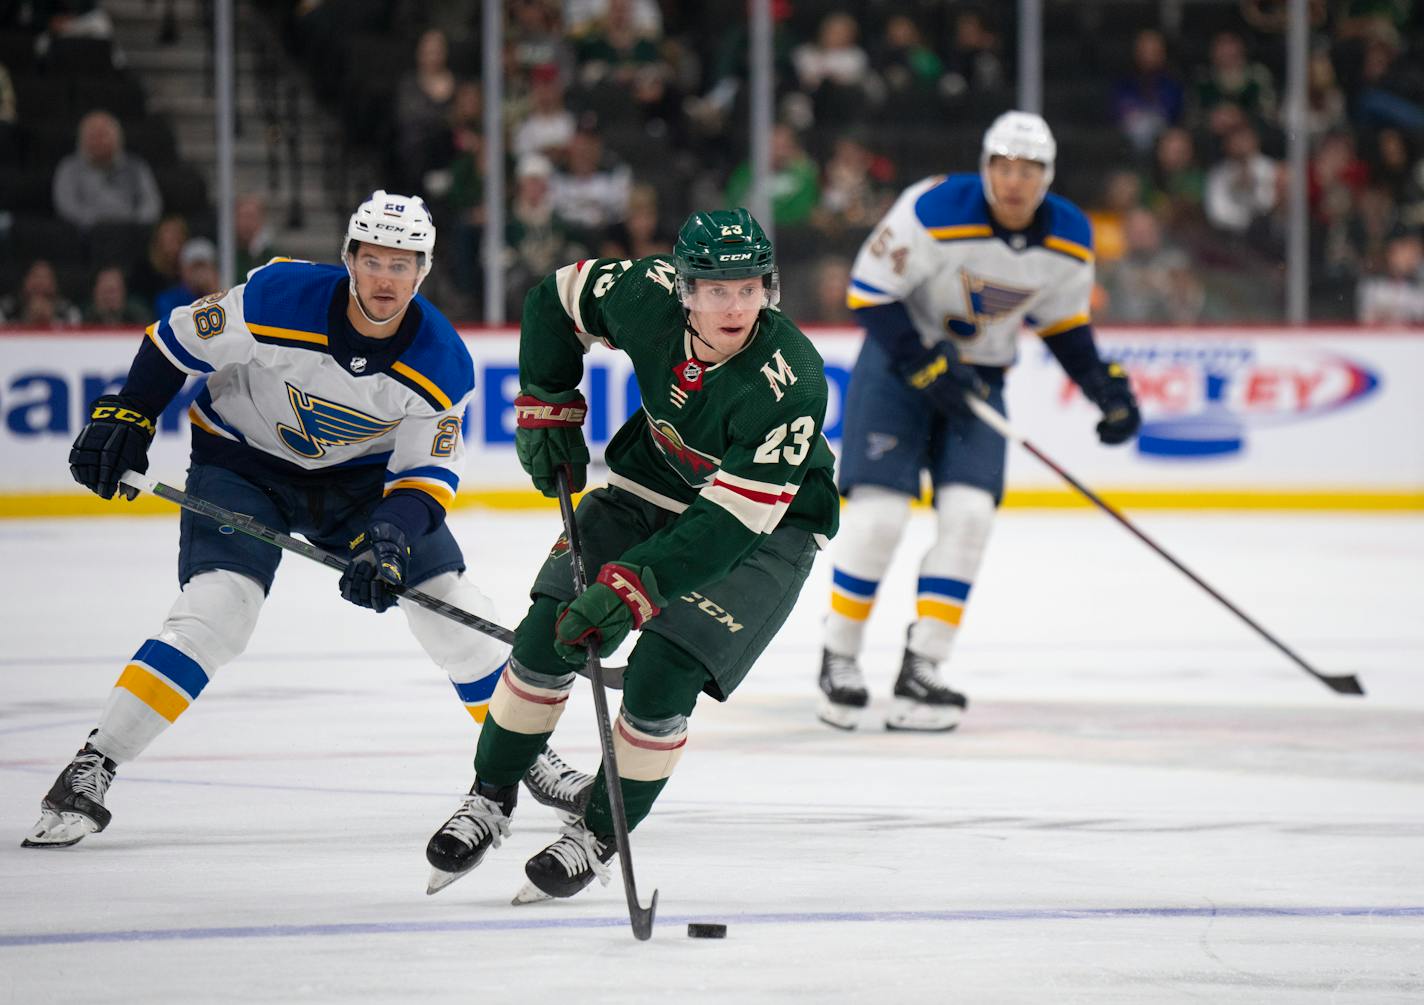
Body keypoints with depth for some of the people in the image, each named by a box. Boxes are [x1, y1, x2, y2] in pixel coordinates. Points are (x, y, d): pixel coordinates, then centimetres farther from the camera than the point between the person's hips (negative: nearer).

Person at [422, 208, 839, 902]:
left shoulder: (790, 381, -35)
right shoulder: (649, 296, -22)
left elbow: (734, 518, -36)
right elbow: (557, 299, 1)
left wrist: (631, 586, -40)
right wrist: (546, 407, -1)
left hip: (767, 526, -5)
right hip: (653, 485, 5)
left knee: (660, 680, -18)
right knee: (547, 636, -6)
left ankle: (597, 836, 4)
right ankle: (490, 799, 14)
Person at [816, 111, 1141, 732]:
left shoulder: (1070, 240, -7)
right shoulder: (935, 211, -24)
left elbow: (1063, 320, 11)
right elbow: (868, 292, -19)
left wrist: (1107, 387, 0)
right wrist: (926, 368, -23)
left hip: (979, 374, 4)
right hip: (898, 357, -4)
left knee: (968, 514, -12)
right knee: (877, 514, -13)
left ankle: (919, 672, -7)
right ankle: (839, 662, 3)